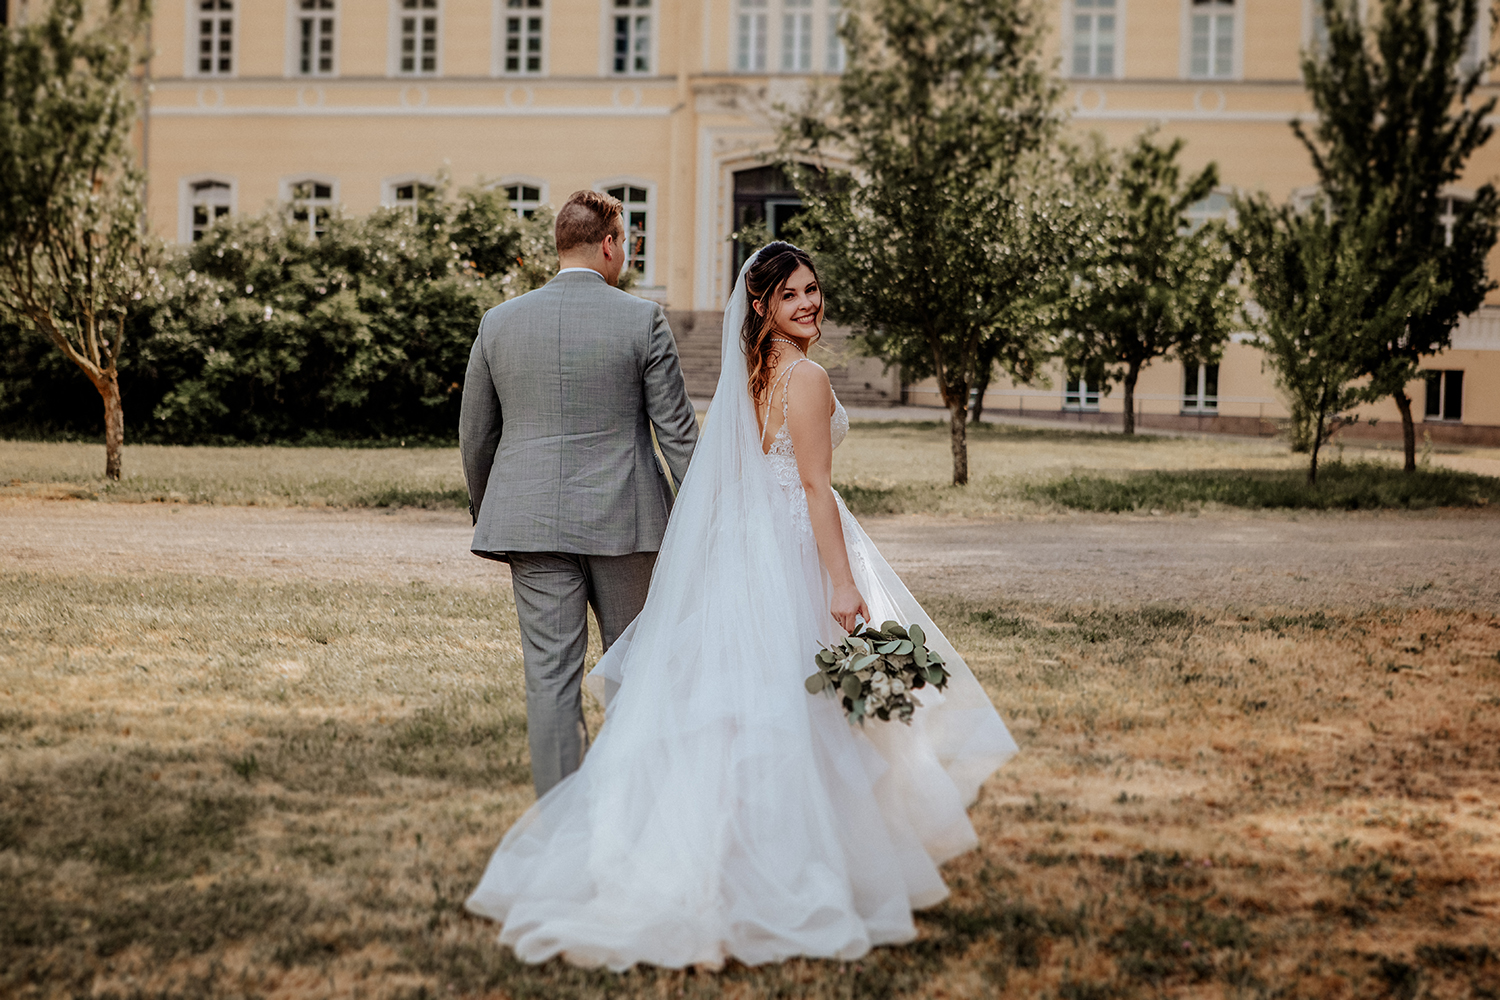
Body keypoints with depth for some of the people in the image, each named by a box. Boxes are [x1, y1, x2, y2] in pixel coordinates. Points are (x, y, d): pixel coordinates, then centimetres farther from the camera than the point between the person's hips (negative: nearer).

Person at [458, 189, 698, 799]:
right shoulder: (642, 320, -5)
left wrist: (484, 512, 24)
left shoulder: (500, 322, 3)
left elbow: (474, 435, 10)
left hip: (532, 522, 2)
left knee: (550, 674, 3)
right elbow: (677, 429, -4)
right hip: (622, 520, -1)